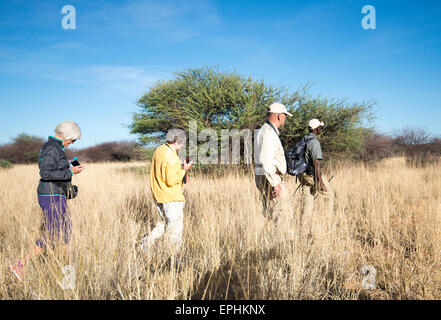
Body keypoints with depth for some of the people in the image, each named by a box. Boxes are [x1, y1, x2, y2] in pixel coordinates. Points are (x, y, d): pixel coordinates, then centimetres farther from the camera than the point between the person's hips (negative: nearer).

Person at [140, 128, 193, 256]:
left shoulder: (159, 150, 6)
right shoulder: (171, 157, -22)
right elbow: (171, 181, -22)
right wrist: (184, 170, -11)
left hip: (159, 195, 9)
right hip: (172, 197, -9)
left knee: (166, 222, 23)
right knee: (175, 227, 2)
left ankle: (147, 241, 16)